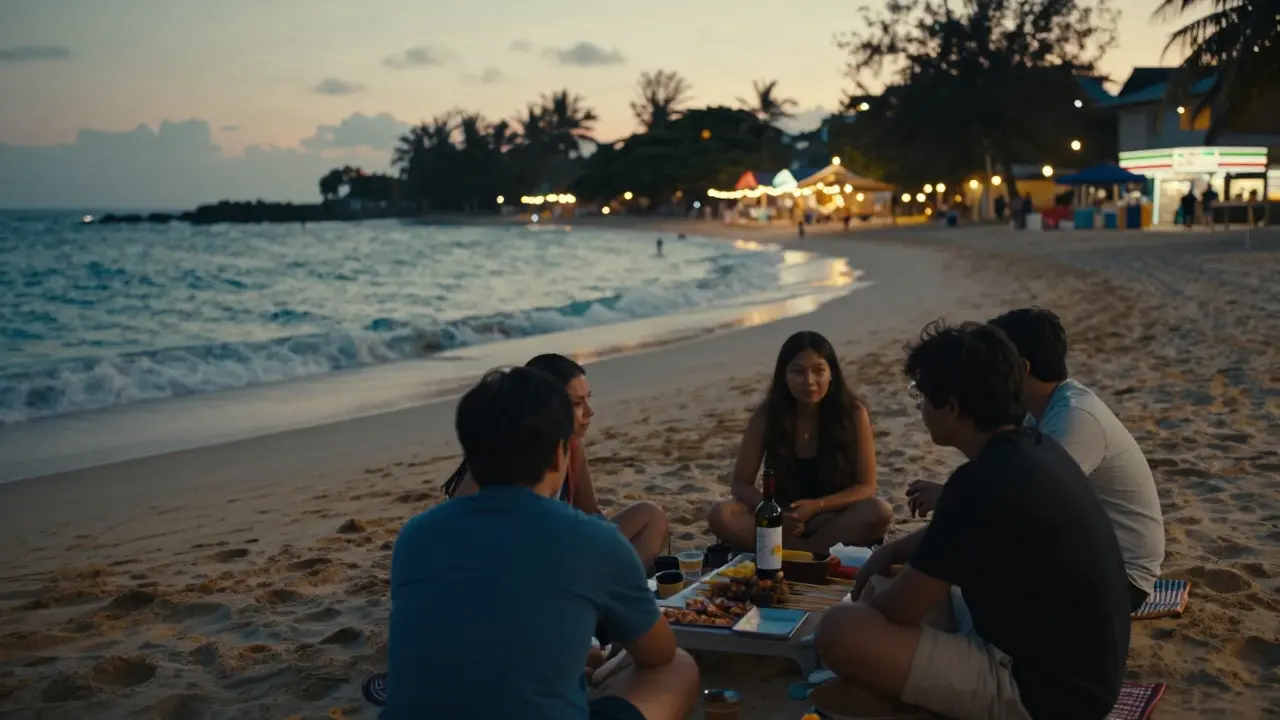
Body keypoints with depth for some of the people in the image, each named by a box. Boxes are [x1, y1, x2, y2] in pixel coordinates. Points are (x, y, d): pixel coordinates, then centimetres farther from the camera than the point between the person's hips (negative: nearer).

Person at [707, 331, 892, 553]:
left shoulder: (853, 413, -12)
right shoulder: (765, 416, -10)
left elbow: (866, 487, -11)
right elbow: (740, 484, -7)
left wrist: (816, 506, -27)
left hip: (834, 518, -1)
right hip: (783, 518, 1)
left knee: (880, 512, -32)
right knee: (720, 515, -27)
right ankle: (814, 554, -27)